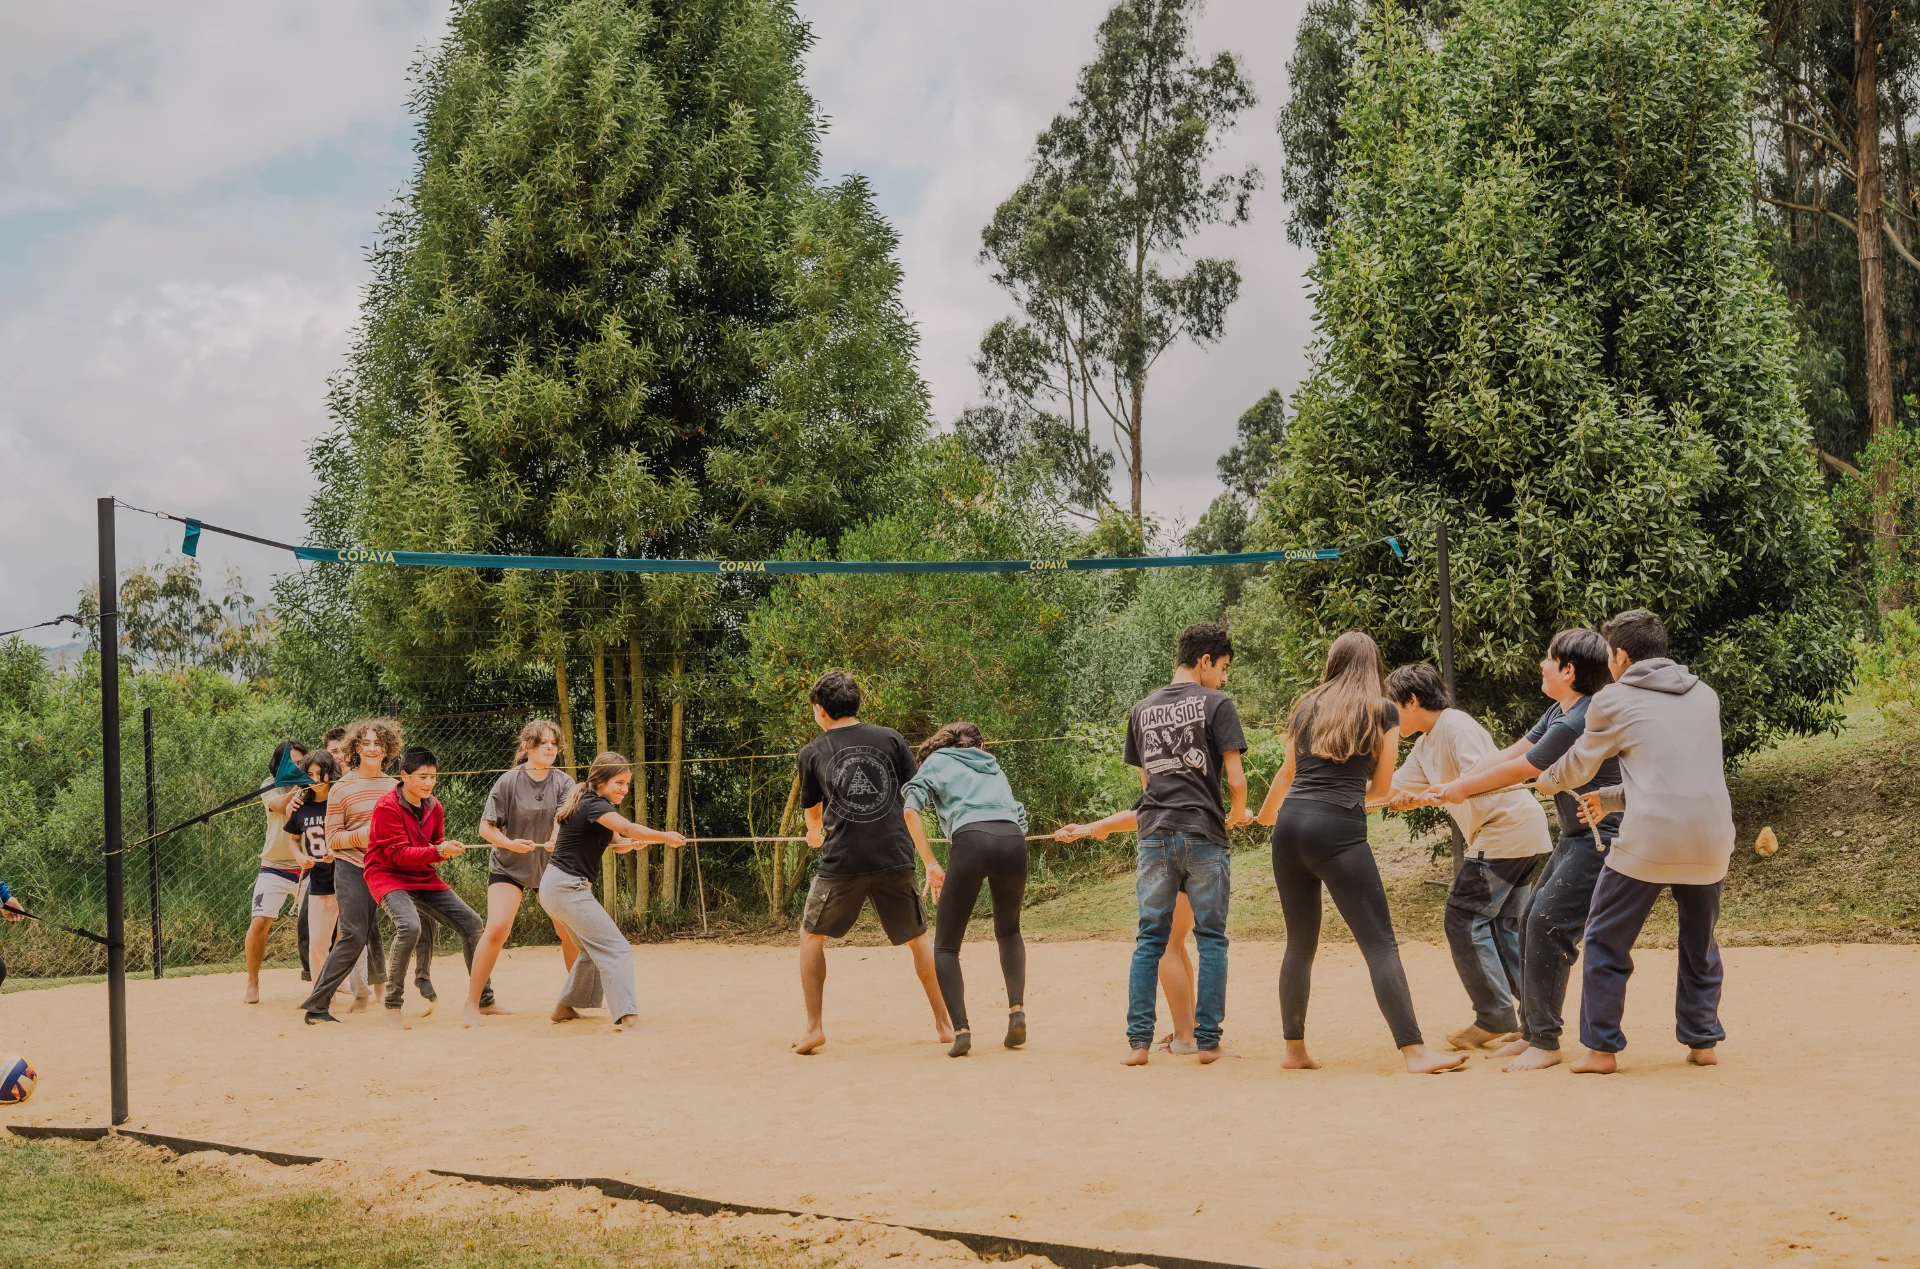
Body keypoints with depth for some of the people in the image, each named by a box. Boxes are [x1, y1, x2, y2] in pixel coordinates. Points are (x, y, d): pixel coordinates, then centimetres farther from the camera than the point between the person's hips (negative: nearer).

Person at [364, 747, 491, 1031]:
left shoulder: (434, 807, 5)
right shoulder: (387, 807, -16)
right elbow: (398, 854, -21)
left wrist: (446, 848, -9)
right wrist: (438, 851, -33)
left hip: (424, 877, 7)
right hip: (389, 876, -7)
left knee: (471, 923, 0)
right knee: (409, 925, -34)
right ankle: (393, 1005, -21)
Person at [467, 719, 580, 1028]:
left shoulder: (564, 783, -4)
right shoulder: (508, 783, -9)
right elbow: (486, 827, -7)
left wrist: (556, 840, -40)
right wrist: (510, 843, -26)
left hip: (550, 866, 3)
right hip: (508, 867, -3)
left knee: (570, 931, 0)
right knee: (497, 929, -19)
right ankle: (472, 1004, -9)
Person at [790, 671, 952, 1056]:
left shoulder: (812, 752, 9)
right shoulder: (891, 738, 8)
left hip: (842, 862, -1)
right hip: (895, 857, 1)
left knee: (811, 936, 19)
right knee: (918, 938, 18)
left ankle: (814, 1028, 13)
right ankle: (944, 1024, 19)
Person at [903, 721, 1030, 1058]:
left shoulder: (937, 761, 23)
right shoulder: (993, 768, 35)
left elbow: (911, 809, 6)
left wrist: (931, 863, 4)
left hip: (971, 839, -3)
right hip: (1013, 840, 4)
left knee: (946, 945, 8)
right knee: (1009, 931, 28)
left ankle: (961, 1030, -8)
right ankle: (1017, 1010, 8)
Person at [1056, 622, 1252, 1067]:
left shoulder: (1141, 710, 15)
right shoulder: (1217, 704, -1)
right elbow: (1235, 779, -5)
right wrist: (1237, 814, 14)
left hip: (1155, 835, 4)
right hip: (1204, 834, -4)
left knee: (1150, 940, 7)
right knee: (1211, 939, 5)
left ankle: (1139, 1041, 2)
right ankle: (1208, 1039, 4)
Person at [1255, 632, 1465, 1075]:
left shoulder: (1306, 707, 18)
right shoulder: (1383, 711, 7)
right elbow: (1381, 789, 13)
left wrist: (1266, 815, 50)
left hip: (1290, 823, 5)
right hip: (1338, 829, -5)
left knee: (1300, 943, 15)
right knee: (1380, 943, -6)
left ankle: (1294, 1050, 19)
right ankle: (1414, 1051, -14)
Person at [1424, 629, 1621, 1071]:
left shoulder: (1576, 723, -25)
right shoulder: (1559, 712, 8)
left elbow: (1517, 770, -16)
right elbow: (1511, 752, 10)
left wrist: (1462, 788, -1)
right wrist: (1453, 787, 4)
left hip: (1600, 840, -11)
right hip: (1575, 838, 11)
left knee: (1547, 926, -16)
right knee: (1531, 922, 11)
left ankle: (1545, 1044, -10)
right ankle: (1531, 1033, 20)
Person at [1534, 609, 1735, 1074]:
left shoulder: (1613, 700, 4)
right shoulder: (1704, 696, 17)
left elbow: (1575, 768, 16)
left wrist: (1544, 780, 38)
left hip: (1647, 841, -4)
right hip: (1710, 839, 5)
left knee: (1606, 941, 9)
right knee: (1700, 943, 22)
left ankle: (1601, 1049, 9)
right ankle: (1703, 1041, 24)